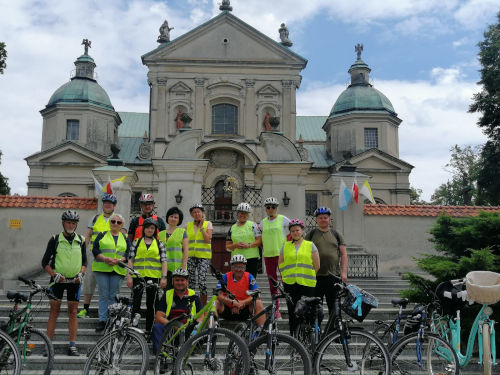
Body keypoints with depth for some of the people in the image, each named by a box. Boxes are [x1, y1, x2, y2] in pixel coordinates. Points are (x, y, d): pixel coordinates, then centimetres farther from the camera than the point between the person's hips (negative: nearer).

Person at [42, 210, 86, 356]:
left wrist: (81, 274, -6)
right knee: (54, 311, -1)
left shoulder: (81, 240, 5)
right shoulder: (55, 240, -3)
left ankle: (72, 345, 6)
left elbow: (84, 261, 12)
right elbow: (45, 262, -1)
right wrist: (54, 275, -14)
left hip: (74, 281, 2)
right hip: (58, 280, -2)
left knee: (73, 312, 3)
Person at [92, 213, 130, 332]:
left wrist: (118, 260, -12)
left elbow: (128, 254, 6)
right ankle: (102, 320, 3)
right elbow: (95, 250, 1)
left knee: (113, 296, 2)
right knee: (103, 295, -1)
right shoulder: (102, 235, 10)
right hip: (102, 269, -1)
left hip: (117, 270, 1)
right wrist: (105, 258, -15)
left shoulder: (125, 239, 14)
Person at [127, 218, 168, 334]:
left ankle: (149, 330, 14)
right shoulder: (136, 243, 10)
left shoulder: (159, 244, 10)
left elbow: (164, 261, 5)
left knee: (151, 304, 5)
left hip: (153, 277, 0)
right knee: (136, 303, -5)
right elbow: (130, 260, 6)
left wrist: (164, 277, -5)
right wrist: (129, 276, -3)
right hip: (138, 276, 0)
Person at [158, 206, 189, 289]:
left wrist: (184, 267, -11)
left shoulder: (182, 232, 5)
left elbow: (186, 250, -2)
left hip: (178, 267, -4)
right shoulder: (161, 234, 16)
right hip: (165, 267, 4)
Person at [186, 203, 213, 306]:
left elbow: (208, 239, -8)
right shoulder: (188, 225, 12)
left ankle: (203, 306, 1)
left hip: (204, 256, -3)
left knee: (202, 281, -10)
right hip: (190, 256, 3)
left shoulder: (208, 224, 4)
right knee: (190, 282, -1)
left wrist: (201, 227, -8)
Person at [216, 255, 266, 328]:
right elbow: (219, 296, -19)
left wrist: (243, 303, -31)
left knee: (258, 303, -23)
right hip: (227, 311, -1)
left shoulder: (249, 277, -5)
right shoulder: (225, 277, -8)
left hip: (244, 311, 1)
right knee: (216, 302, -27)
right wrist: (233, 302, -35)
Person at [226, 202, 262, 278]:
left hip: (252, 258, -2)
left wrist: (248, 245, -15)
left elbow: (259, 240, -1)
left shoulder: (253, 225, 6)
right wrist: (236, 245, -9)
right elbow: (227, 246, 12)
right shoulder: (232, 228, 13)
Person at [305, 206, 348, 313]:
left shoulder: (336, 234, 10)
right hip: (315, 276, -1)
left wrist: (344, 272, -1)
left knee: (334, 305, 8)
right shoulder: (311, 235, 6)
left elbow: (343, 254, 8)